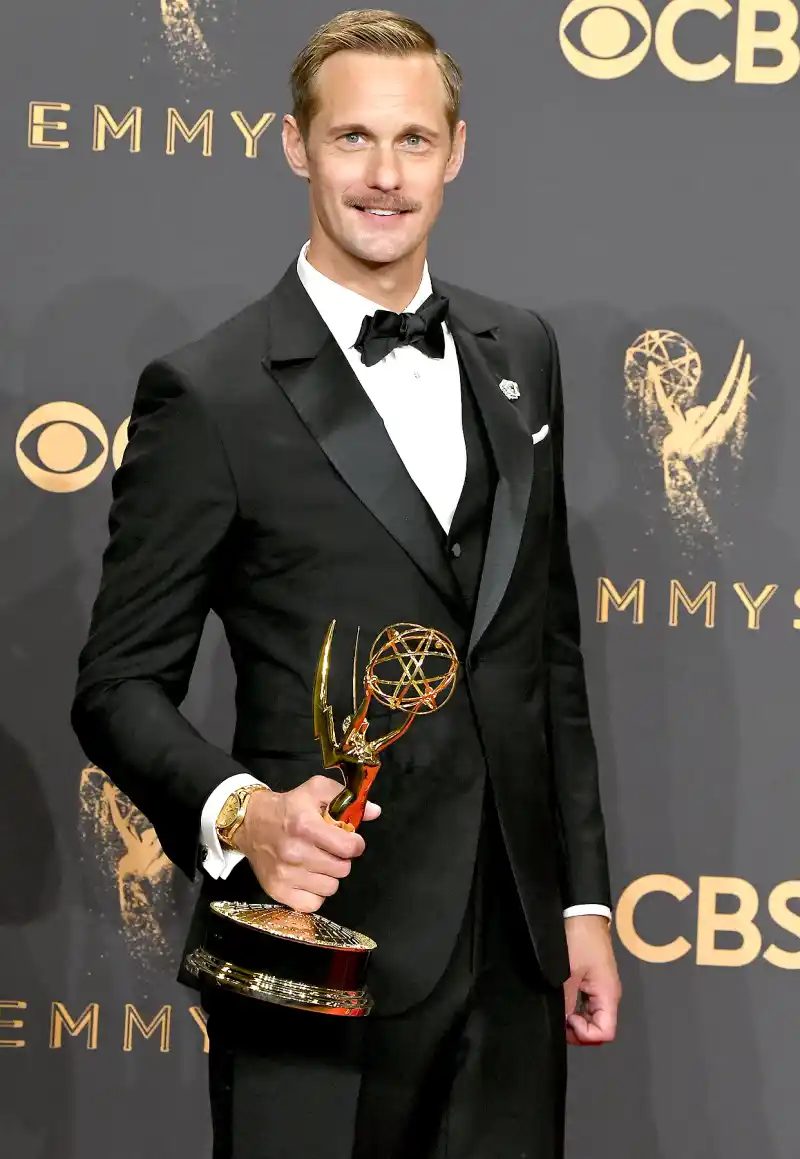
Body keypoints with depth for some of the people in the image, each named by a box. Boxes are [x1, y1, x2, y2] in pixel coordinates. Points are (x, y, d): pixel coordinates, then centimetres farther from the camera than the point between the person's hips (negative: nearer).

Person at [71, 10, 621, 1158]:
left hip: (516, 948, 5)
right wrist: (239, 811, -25)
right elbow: (120, 684, -6)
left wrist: (584, 896, 11)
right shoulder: (209, 393, -9)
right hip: (323, 947, -5)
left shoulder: (520, 352, 8)